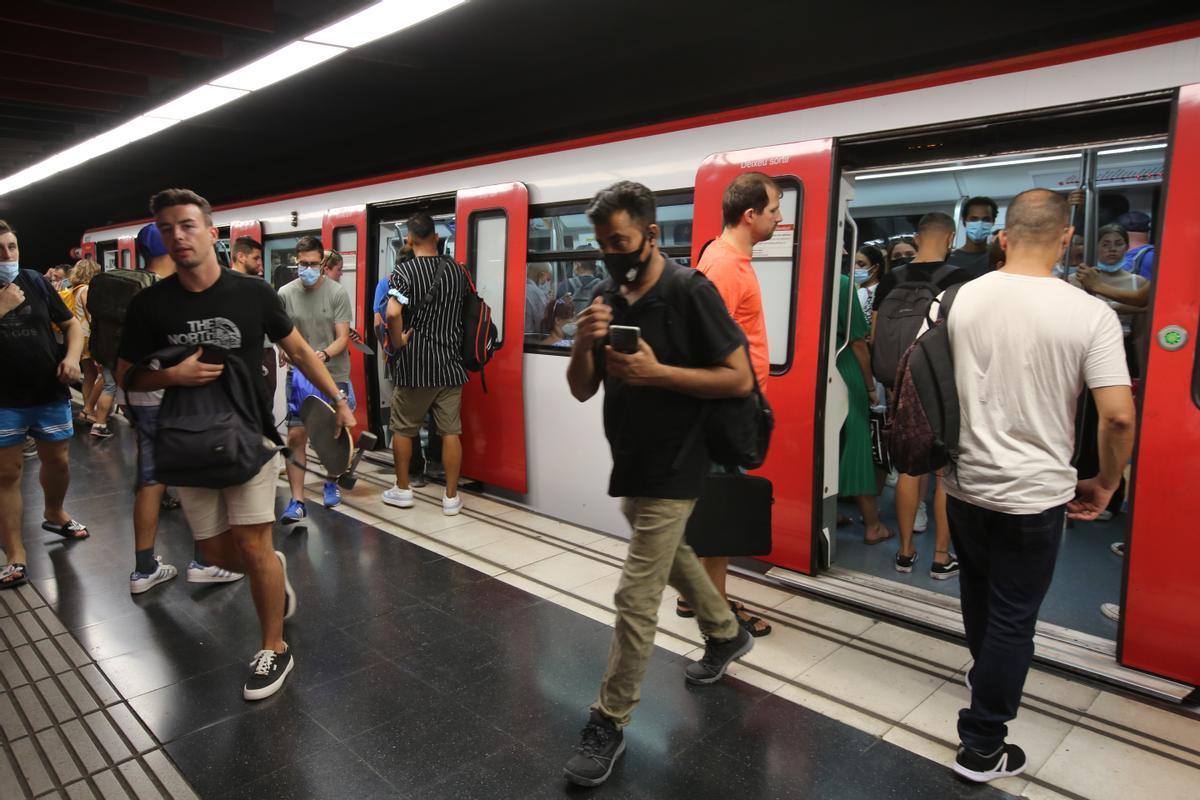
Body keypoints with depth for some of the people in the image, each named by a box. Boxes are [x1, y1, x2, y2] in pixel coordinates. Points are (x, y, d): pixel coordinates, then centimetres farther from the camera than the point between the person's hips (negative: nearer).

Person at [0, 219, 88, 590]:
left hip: (50, 393, 3)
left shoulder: (36, 281, 4)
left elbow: (71, 324, 9)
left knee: (58, 461, 16)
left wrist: (72, 356, -9)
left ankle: (54, 515, 44)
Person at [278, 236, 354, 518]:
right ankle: (297, 500, 0)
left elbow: (343, 337, -9)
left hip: (334, 374, -1)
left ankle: (331, 483, 37)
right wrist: (285, 350, -15)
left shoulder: (337, 292, -7)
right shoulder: (285, 294, -1)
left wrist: (324, 354, -27)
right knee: (296, 435, -6)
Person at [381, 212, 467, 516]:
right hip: (450, 365, 3)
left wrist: (398, 342, -11)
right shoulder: (457, 271, 5)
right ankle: (451, 497, 11)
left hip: (413, 366, -3)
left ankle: (402, 489, 25)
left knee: (403, 429, 14)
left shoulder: (404, 271, -10)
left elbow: (393, 312, -25)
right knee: (450, 431, 6)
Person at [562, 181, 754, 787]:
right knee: (671, 555, 26)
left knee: (635, 598, -4)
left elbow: (740, 379, -17)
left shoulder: (690, 292, -16)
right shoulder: (607, 299, 3)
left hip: (672, 469, -8)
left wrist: (655, 372, -24)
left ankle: (609, 723, 13)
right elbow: (581, 391, 2)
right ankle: (727, 635, 51)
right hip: (631, 462, 8)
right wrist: (584, 343, -18)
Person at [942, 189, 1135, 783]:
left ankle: (987, 676, 51)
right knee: (1013, 618, 9)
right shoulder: (1090, 313, -13)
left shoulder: (959, 300, -4)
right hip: (1034, 495, -3)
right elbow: (1119, 417, -16)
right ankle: (982, 746, 20)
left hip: (965, 484, 4)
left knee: (979, 597, 25)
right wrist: (1104, 484, 1)